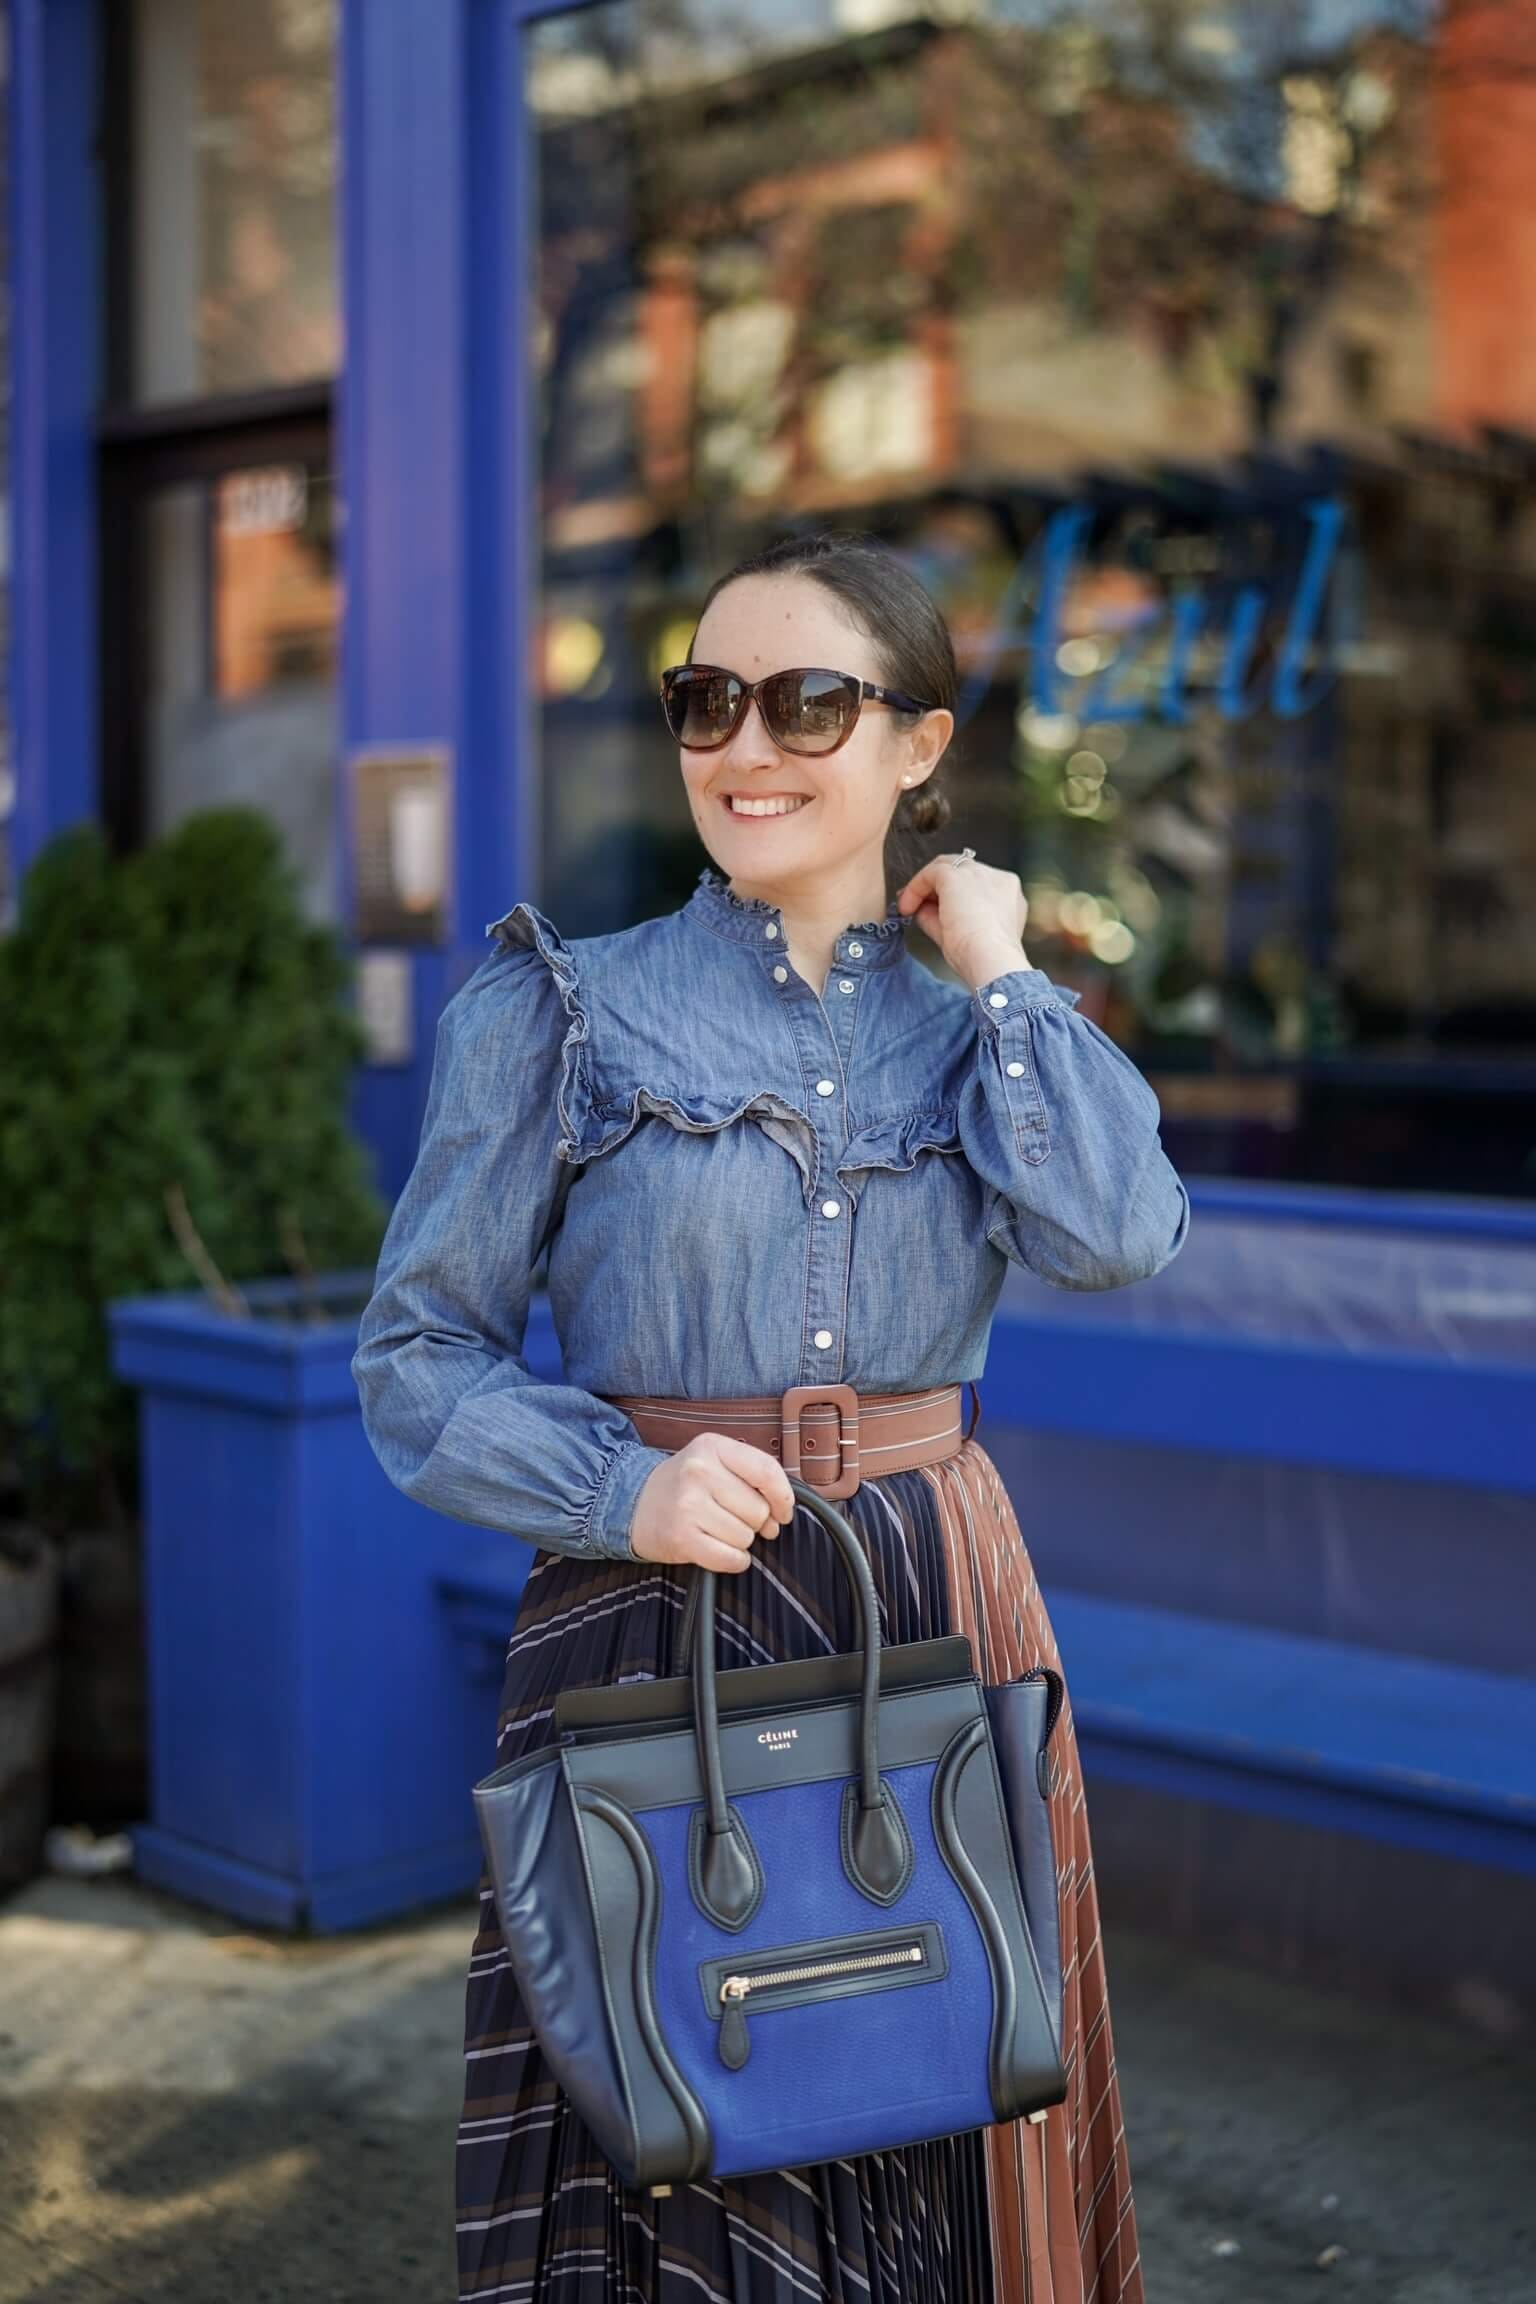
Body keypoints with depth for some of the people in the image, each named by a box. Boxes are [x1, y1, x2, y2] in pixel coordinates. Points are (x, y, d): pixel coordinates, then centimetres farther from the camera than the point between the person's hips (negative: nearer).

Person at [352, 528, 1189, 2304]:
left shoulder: (982, 1019, 8)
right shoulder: (564, 1009, -1)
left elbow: (1115, 1236, -12)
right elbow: (416, 1351, -2)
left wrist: (996, 972, -5)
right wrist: (625, 1488, -17)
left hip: (938, 1607, 3)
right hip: (657, 1618, -2)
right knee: (660, 2160, 6)